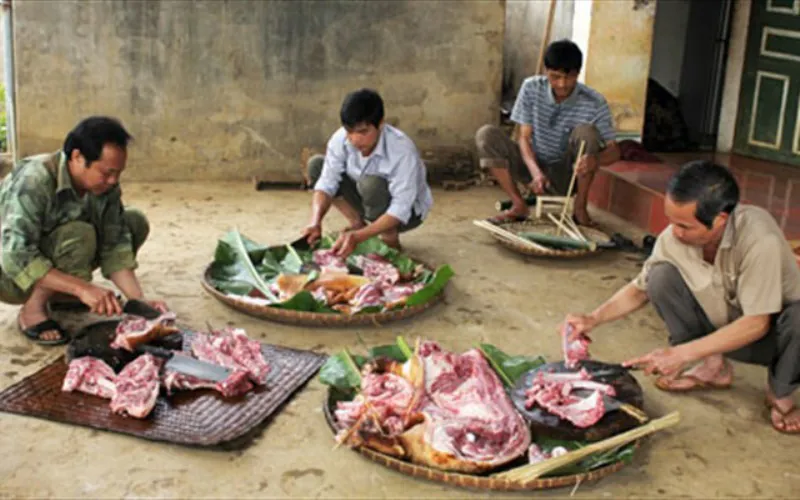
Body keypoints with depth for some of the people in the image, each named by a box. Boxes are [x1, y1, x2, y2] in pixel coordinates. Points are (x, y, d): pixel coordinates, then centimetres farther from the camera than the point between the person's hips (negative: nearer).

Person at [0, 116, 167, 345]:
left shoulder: (104, 185, -13)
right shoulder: (34, 180, -32)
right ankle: (32, 309, -15)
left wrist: (139, 300, -25)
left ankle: (60, 295, 3)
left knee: (135, 223, -6)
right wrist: (82, 288, -46)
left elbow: (115, 245, -11)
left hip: (51, 256, 7)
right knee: (79, 235, -34)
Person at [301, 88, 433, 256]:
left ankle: (391, 240, -11)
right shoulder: (340, 139, -22)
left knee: (371, 184, -37)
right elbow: (327, 184, -21)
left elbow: (400, 211, -37)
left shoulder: (402, 150, -35)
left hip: (406, 211, -5)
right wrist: (316, 223, -41)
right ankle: (357, 223, 1)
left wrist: (358, 237, -49)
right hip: (369, 203, 5)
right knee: (316, 164, -12)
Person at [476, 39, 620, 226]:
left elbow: (614, 150, -17)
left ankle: (580, 207, -15)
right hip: (534, 168, 2)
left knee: (586, 131, -30)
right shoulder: (531, 88, -10)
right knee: (486, 134, -18)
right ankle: (519, 205, -12)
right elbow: (524, 137, -10)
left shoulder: (594, 103, -16)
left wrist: (597, 159, -43)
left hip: (567, 176, -2)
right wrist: (535, 171, -30)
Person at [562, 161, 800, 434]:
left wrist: (682, 354, -33)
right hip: (721, 328, 4)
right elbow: (641, 288, -3)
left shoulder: (760, 239, -34)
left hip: (768, 332, -3)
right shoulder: (673, 238, -21)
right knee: (662, 275, -19)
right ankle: (711, 368, 1)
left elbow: (757, 323, -31)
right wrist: (594, 318, -19)